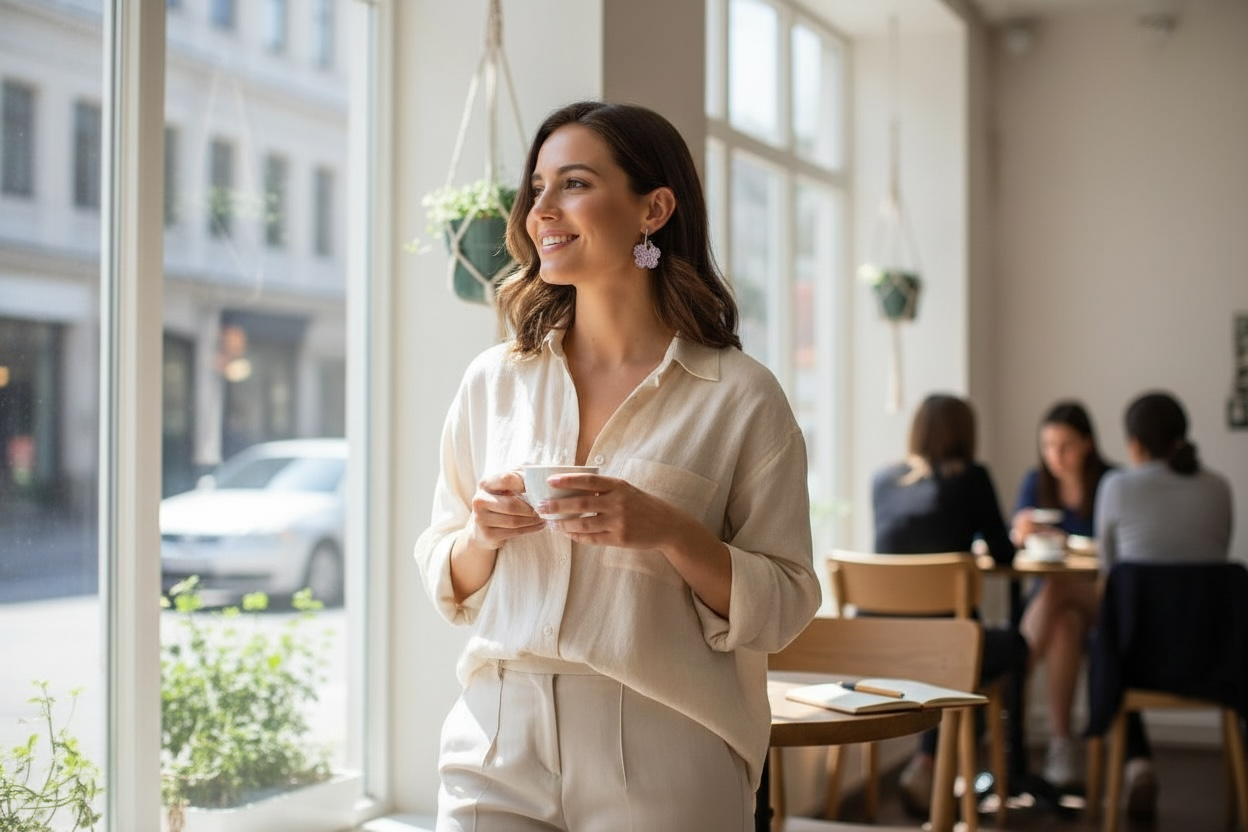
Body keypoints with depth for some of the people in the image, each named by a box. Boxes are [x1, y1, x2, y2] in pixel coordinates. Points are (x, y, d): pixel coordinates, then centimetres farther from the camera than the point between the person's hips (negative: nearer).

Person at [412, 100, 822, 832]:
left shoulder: (739, 396, -5)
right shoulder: (494, 381, 5)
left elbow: (782, 607, -4)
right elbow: (448, 586, 12)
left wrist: (670, 532, -19)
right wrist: (481, 536, -9)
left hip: (662, 763, -2)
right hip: (499, 745, 3)